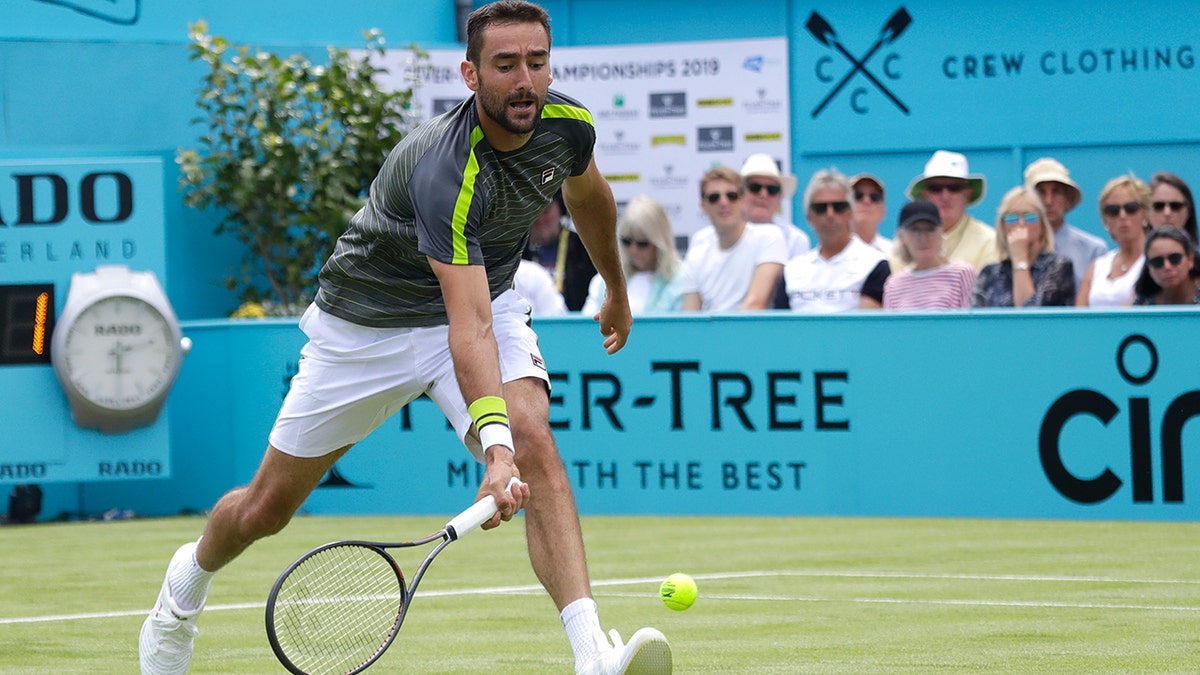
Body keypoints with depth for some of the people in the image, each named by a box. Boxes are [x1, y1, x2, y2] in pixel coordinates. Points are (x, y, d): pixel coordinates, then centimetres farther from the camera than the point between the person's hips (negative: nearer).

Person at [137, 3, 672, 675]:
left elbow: (587, 192, 13)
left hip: (489, 298, 4)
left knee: (536, 442, -28)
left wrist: (618, 290, 27)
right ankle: (188, 582, 45)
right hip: (367, 320, -4)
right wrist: (493, 444, -55)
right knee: (267, 507, 9)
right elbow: (468, 325, -44)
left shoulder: (567, 123, -15)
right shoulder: (443, 172, -37)